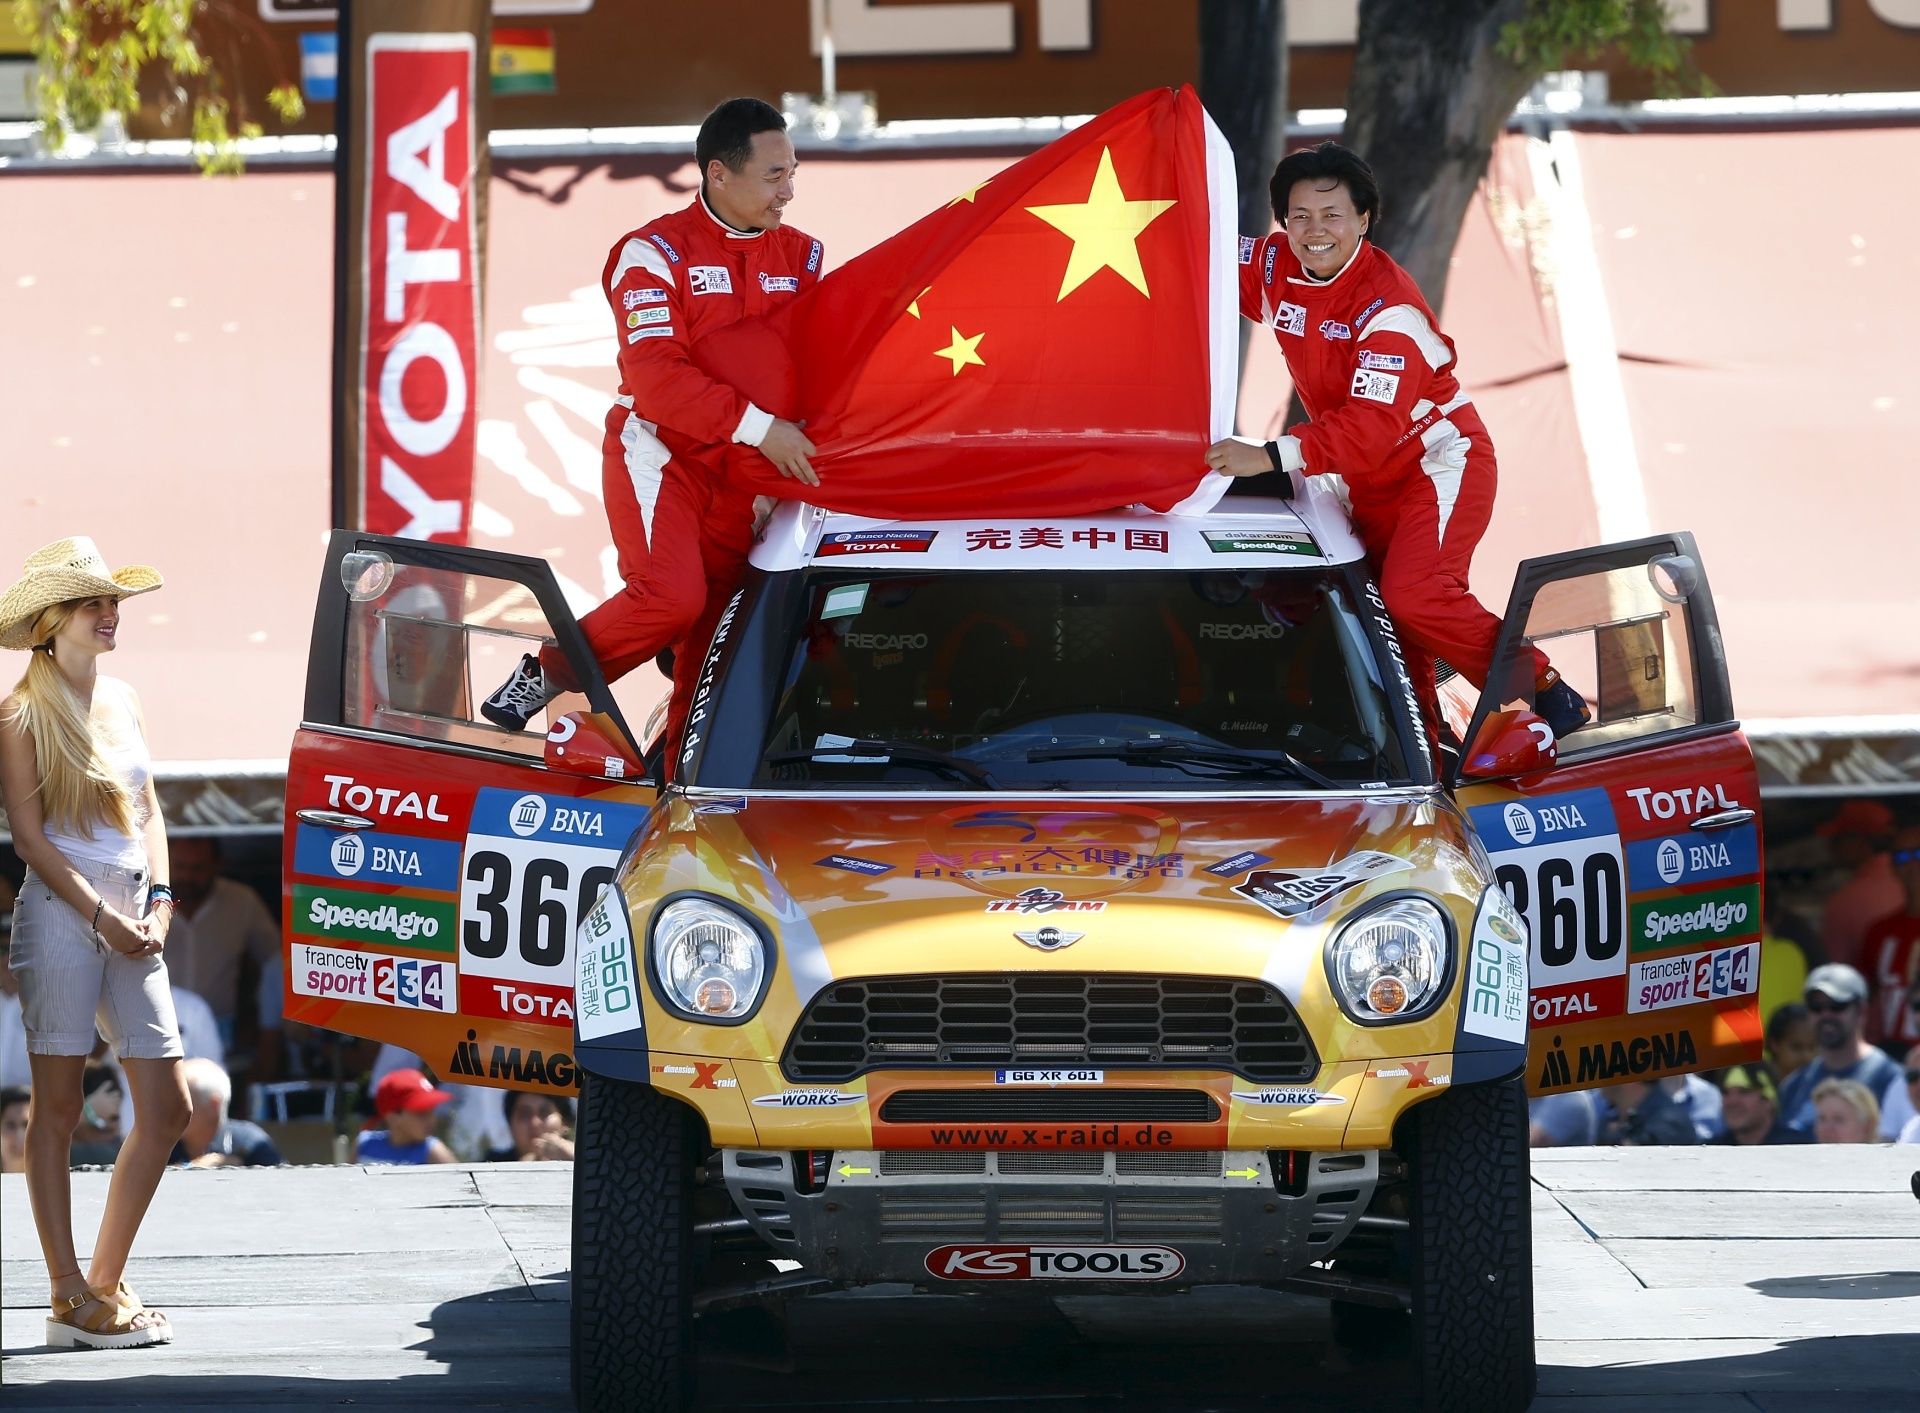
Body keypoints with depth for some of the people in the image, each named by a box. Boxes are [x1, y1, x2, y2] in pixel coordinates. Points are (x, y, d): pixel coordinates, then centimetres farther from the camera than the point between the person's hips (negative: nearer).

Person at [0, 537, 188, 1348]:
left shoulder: (122, 701, 16)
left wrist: (157, 902, 4)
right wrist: (100, 915, -14)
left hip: (131, 918, 7)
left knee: (167, 1106, 3)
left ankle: (107, 1281, 14)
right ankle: (71, 1299, -2)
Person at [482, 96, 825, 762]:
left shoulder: (799, 257, 9)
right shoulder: (654, 253, -9)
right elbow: (656, 376, -19)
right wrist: (756, 425, -25)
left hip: (737, 470, 6)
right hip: (658, 451, -6)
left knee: (715, 627, 4)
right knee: (670, 595, -25)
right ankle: (544, 676, -7)